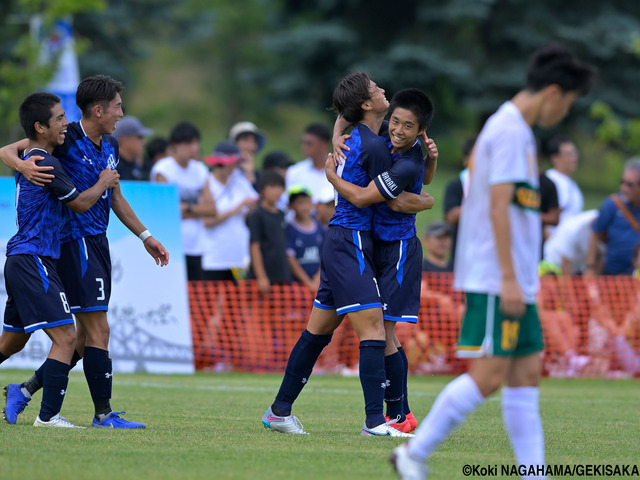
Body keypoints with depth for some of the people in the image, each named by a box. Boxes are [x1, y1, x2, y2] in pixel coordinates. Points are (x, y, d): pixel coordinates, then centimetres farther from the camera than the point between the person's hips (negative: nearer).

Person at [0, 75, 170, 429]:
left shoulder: (110, 145, 12)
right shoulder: (67, 138, -12)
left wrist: (144, 236, 26)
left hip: (97, 243, 9)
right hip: (74, 242, -9)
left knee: (87, 335, 10)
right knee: (98, 330, -10)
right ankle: (103, 414, -6)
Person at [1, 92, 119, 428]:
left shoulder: (27, 159, 14)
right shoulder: (46, 164, -15)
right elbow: (80, 203, -8)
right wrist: (103, 183, 10)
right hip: (34, 259, -10)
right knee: (65, 337, -14)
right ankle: (48, 415, -18)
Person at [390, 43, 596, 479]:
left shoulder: (517, 130, 18)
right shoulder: (510, 131, -13)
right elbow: (498, 207, -19)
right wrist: (509, 279, -22)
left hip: (514, 281, 10)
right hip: (496, 279, -10)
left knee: (526, 371, 6)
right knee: (490, 374, -10)